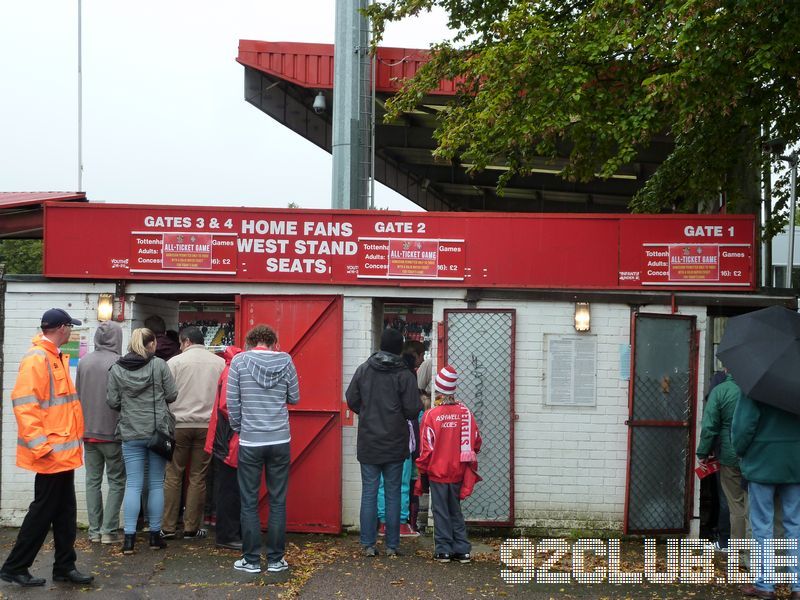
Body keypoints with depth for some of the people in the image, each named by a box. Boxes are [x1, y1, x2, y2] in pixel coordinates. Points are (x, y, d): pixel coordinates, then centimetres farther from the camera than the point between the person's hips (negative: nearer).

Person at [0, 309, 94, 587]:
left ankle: (64, 566, 19)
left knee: (64, 511, 12)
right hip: (51, 452, -9)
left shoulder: (55, 357, 14)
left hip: (63, 450, 9)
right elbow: (23, 403, -22)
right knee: (44, 510, -1)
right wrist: (40, 445, -24)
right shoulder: (36, 359, -16)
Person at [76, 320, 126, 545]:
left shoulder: (84, 362, 3)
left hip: (88, 432, 5)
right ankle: (109, 530, 2)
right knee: (117, 482, 5)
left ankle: (94, 530, 13)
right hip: (112, 432, -5)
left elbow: (77, 395, 10)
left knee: (92, 480, 11)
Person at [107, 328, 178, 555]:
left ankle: (129, 538, 1)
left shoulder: (116, 369, 0)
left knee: (133, 485, 4)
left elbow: (112, 402, 0)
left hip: (131, 434, 1)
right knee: (156, 485, 8)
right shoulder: (159, 365, -7)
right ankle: (155, 535, 14)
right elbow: (172, 395, -3)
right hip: (158, 431, -1)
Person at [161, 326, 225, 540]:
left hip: (179, 425, -2)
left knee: (173, 476, 7)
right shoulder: (220, 362, 3)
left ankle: (167, 527, 10)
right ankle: (191, 528, 12)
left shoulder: (175, 362, -3)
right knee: (198, 478, 7)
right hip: (207, 426, 2)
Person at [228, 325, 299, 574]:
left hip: (250, 442, -1)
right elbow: (294, 398, 6)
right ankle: (275, 559, 14)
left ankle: (251, 560, 13)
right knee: (278, 502, 9)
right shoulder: (285, 361, -1)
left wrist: (238, 429, 9)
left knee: (249, 503, 8)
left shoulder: (239, 361, -4)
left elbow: (232, 402, -3)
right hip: (280, 441, 1)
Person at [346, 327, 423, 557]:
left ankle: (368, 545, 8)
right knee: (393, 494, 7)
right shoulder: (405, 375, -9)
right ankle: (392, 545, 12)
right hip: (395, 444, -1)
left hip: (368, 443, 2)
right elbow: (413, 410, -11)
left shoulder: (363, 369, -1)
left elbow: (351, 400, 2)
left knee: (369, 493, 7)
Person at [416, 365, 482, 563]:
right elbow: (475, 441, 2)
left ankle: (443, 550, 9)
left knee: (441, 512, 7)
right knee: (456, 511, 15)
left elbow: (426, 447, -10)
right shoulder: (466, 413, -5)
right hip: (458, 472, 3)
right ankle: (462, 550, 14)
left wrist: (422, 468, 2)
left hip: (437, 471, -3)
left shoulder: (431, 415, -14)